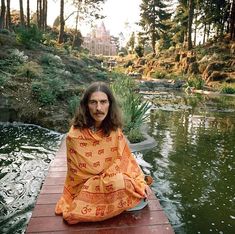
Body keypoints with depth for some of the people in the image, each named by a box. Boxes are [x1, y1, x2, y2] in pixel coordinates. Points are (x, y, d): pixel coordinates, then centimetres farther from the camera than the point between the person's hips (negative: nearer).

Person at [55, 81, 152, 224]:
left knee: (141, 197, -17)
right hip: (88, 188, -3)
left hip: (112, 183, 3)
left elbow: (126, 158, -1)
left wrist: (140, 181, -10)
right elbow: (80, 173, -14)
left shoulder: (114, 130, -8)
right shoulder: (76, 135, -22)